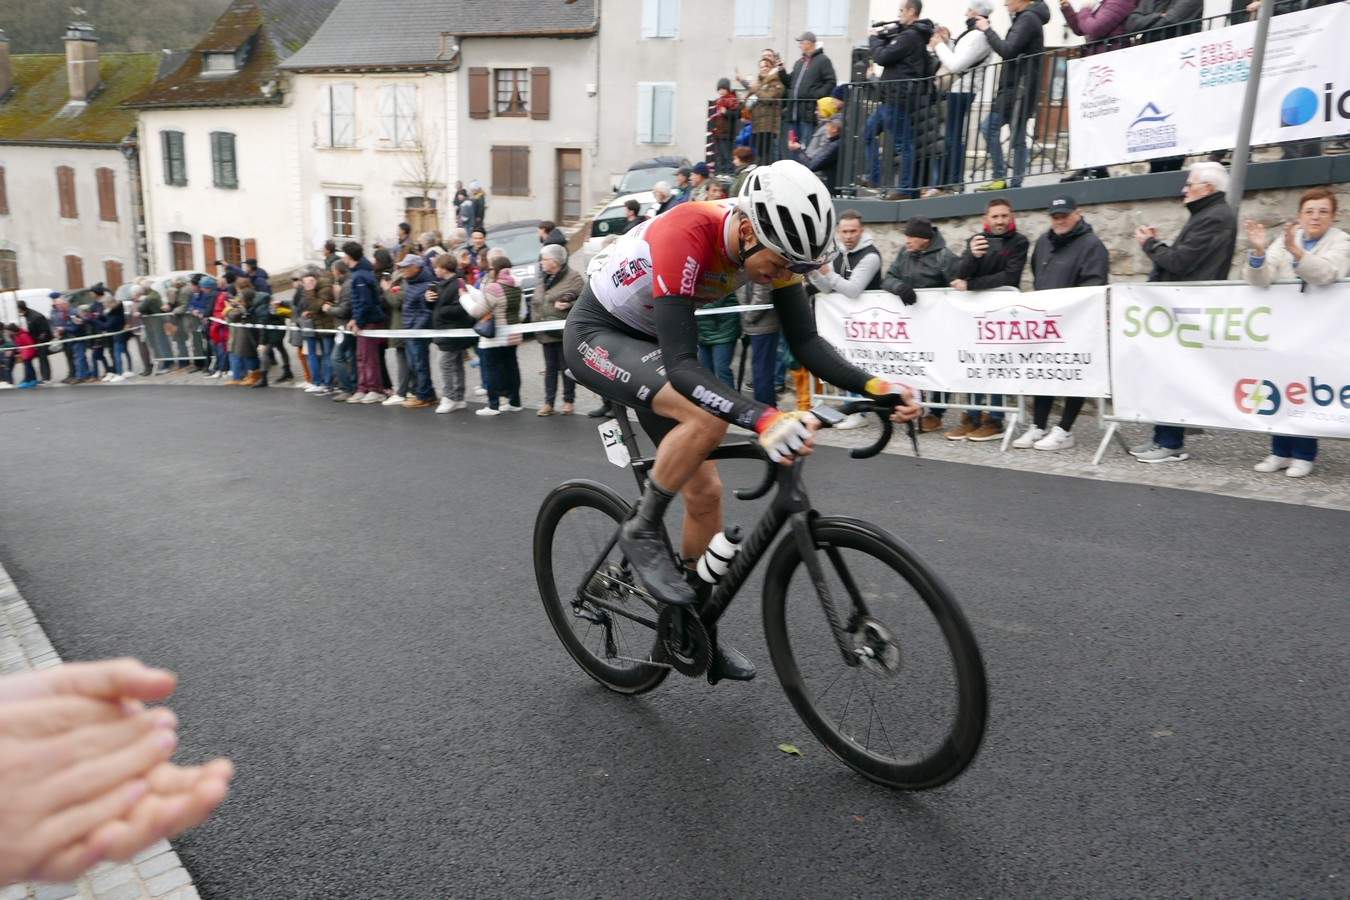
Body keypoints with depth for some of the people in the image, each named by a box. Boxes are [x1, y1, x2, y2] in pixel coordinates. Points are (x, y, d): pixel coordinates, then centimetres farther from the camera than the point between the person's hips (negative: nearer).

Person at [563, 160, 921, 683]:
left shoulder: (771, 240, -14)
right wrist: (765, 420, -55)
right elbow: (682, 366, -42)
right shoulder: (686, 237, -36)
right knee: (707, 418, -34)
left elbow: (805, 341, -11)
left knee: (705, 491, 1)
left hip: (649, 341, 7)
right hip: (597, 334, -7)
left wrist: (873, 386, -27)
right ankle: (642, 531, -9)